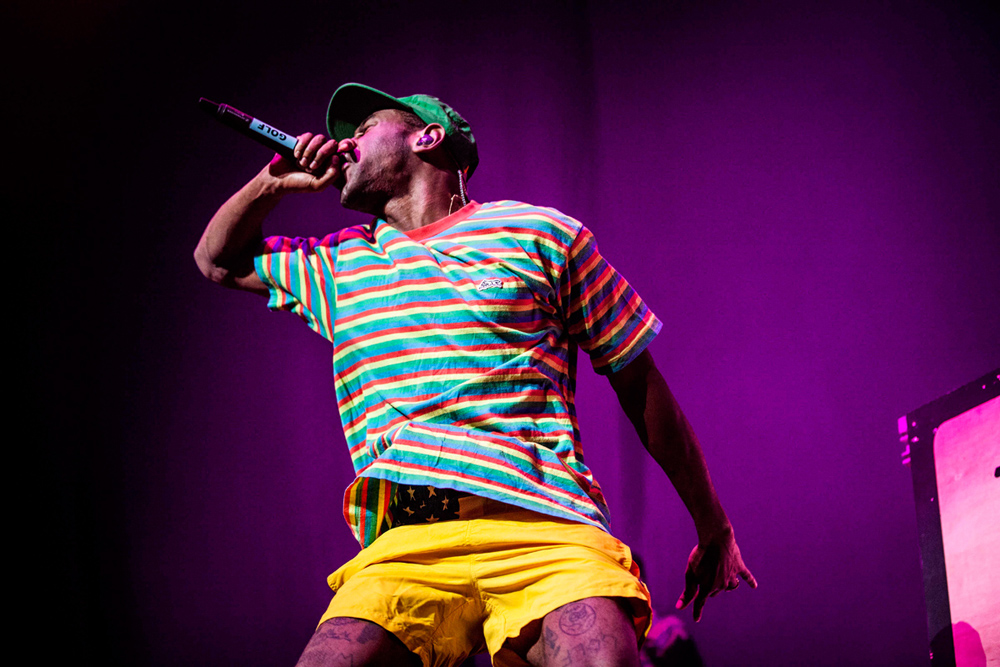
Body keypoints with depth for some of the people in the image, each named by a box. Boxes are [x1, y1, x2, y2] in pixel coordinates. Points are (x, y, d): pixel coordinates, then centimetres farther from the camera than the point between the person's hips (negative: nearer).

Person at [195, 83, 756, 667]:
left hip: (544, 530, -3)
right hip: (402, 548, 4)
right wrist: (275, 181, 22)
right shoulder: (340, 263, 25)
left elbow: (641, 384, 15)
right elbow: (218, 259, 41)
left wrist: (714, 529, 18)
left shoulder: (541, 233, 12)